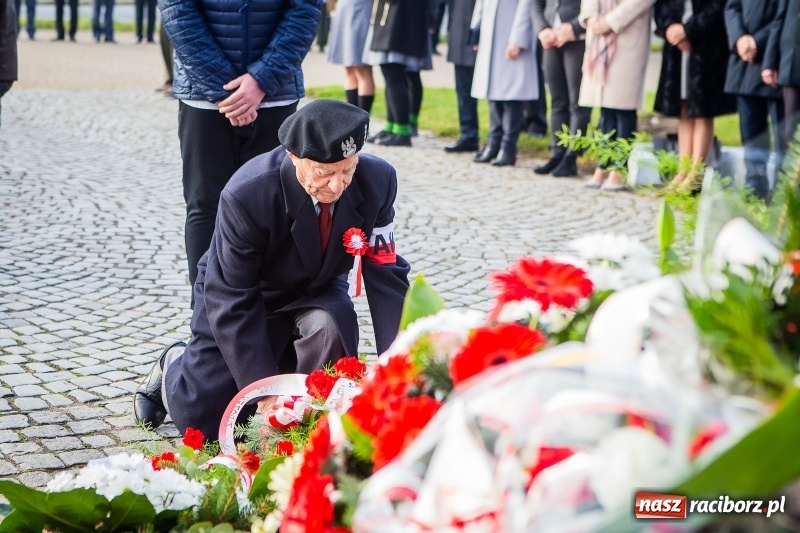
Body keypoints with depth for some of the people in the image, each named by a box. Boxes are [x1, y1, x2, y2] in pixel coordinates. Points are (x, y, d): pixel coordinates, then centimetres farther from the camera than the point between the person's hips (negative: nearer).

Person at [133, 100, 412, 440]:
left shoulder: (376, 181, -25)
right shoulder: (246, 195, -34)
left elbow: (386, 275, -17)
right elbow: (232, 303, -28)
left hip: (314, 294, 2)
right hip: (247, 296, -2)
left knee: (331, 325, -33)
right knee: (200, 419, -3)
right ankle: (174, 367, 33)